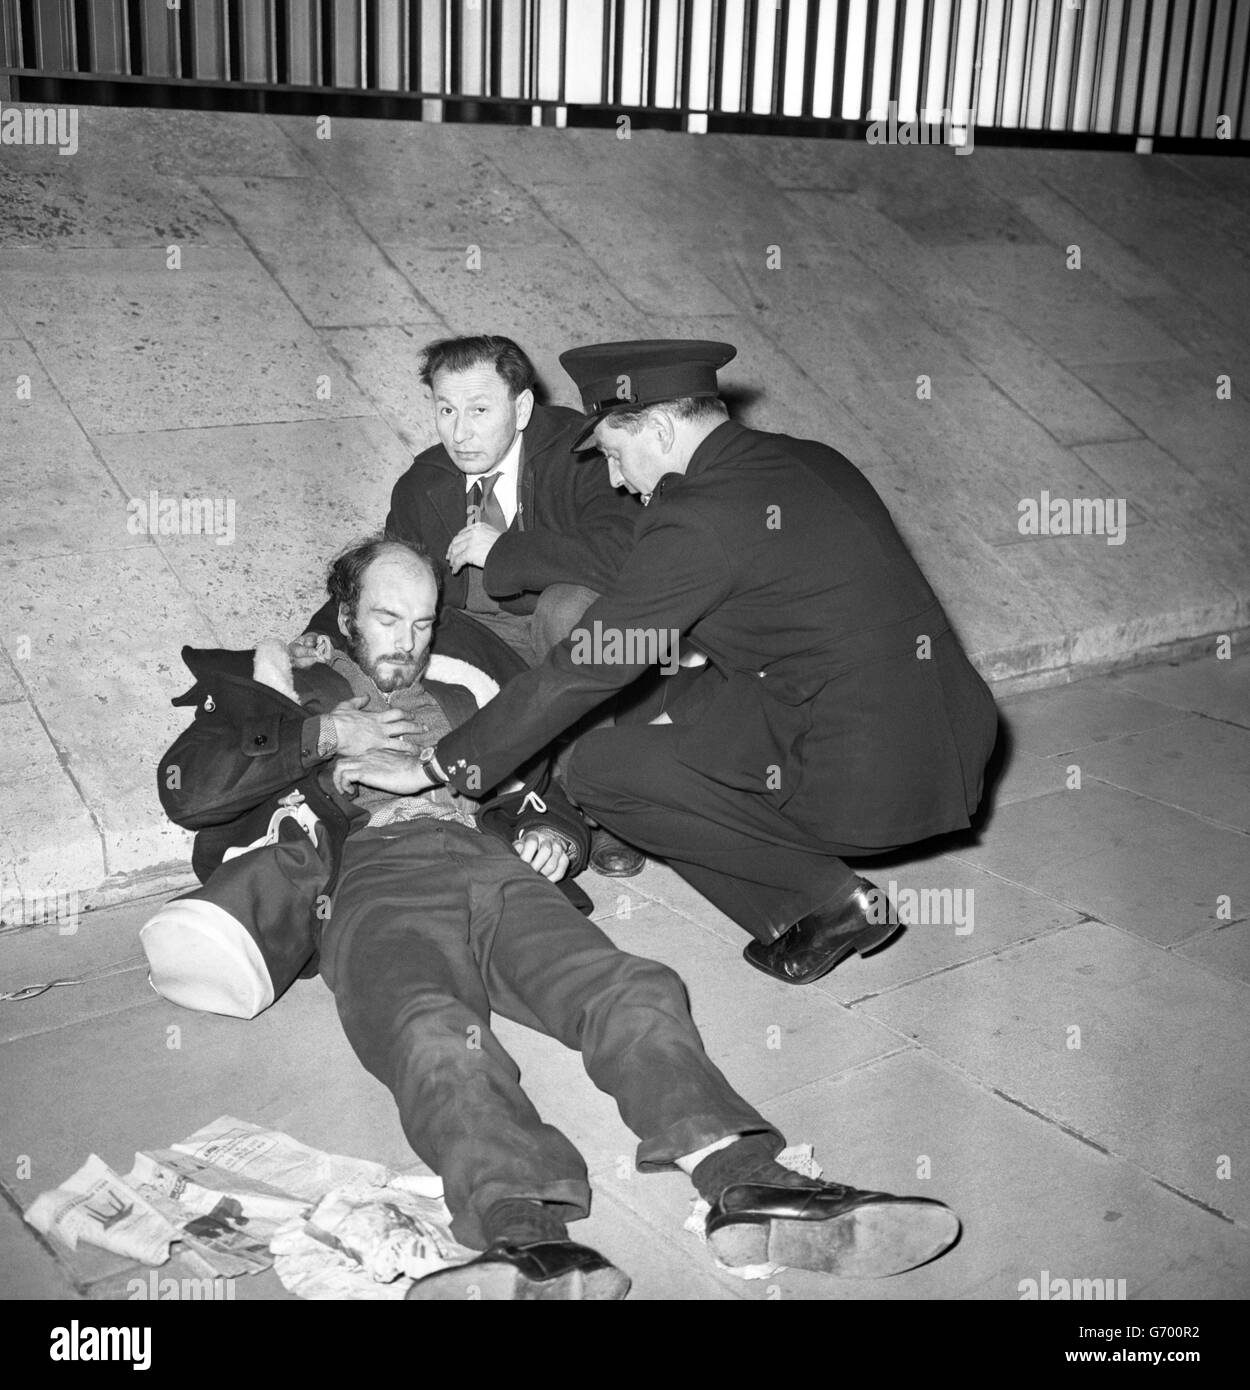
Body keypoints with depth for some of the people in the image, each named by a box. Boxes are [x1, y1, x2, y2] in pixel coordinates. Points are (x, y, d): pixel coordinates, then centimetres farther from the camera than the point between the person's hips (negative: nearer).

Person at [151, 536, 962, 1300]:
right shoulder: (293, 695, 27)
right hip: (377, 884, -4)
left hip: (496, 871, 4)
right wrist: (324, 735, 4)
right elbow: (186, 790, 11)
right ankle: (531, 1240, -62)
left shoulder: (461, 698, 39)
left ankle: (746, 1186, -49)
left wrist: (553, 837, 12)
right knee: (435, 1037, -39)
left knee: (634, 990, -28)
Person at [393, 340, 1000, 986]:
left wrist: (437, 763, 0)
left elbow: (579, 671, -10)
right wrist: (687, 712, 19)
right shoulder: (815, 462, 11)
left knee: (596, 767, 2)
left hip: (868, 785, -9)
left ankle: (826, 897, 2)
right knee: (690, 693, 23)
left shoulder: (697, 517, -14)